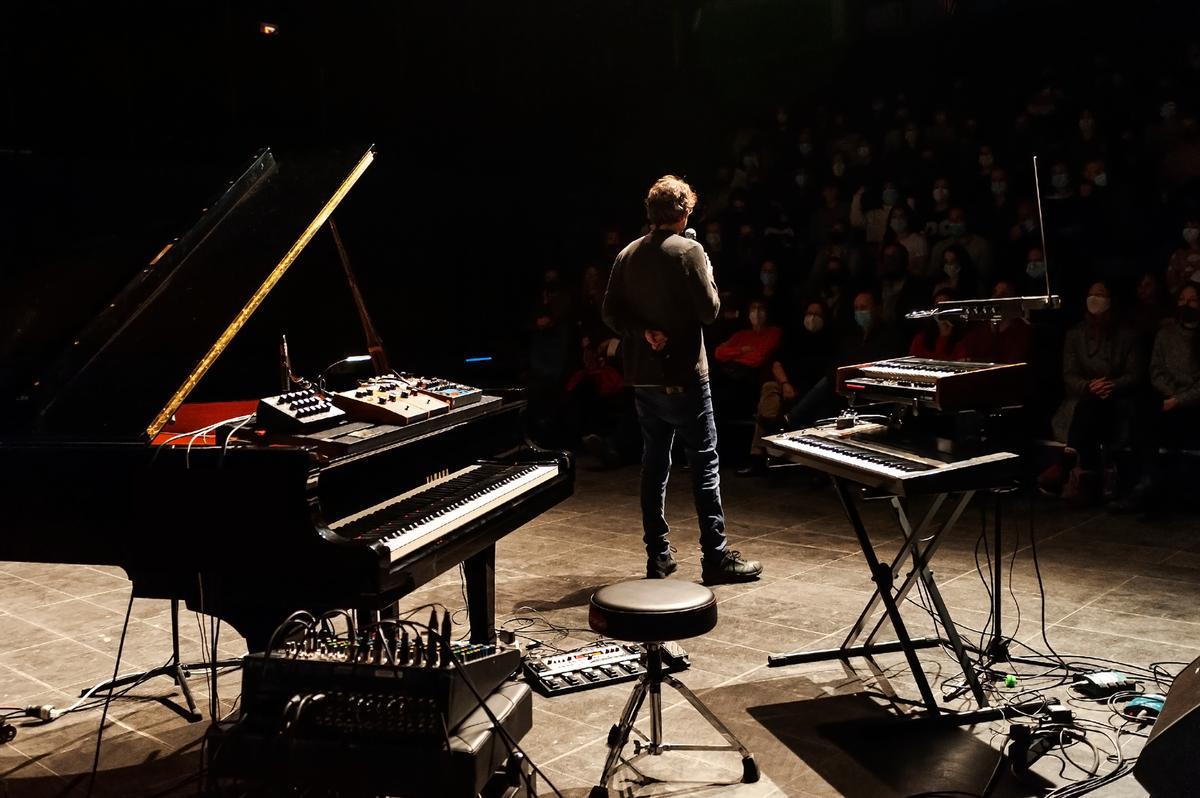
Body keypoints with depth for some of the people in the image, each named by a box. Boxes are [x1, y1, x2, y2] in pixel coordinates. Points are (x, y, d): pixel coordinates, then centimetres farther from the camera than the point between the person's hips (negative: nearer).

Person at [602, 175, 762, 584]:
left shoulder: (627, 255, 7)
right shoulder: (688, 251, -11)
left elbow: (611, 312, 5)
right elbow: (710, 309, -11)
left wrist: (643, 332, -3)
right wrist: (708, 278, 5)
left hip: (643, 377, 6)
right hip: (683, 376, -6)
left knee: (654, 464, 11)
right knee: (705, 463, -1)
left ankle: (658, 556, 15)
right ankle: (716, 557, 0)